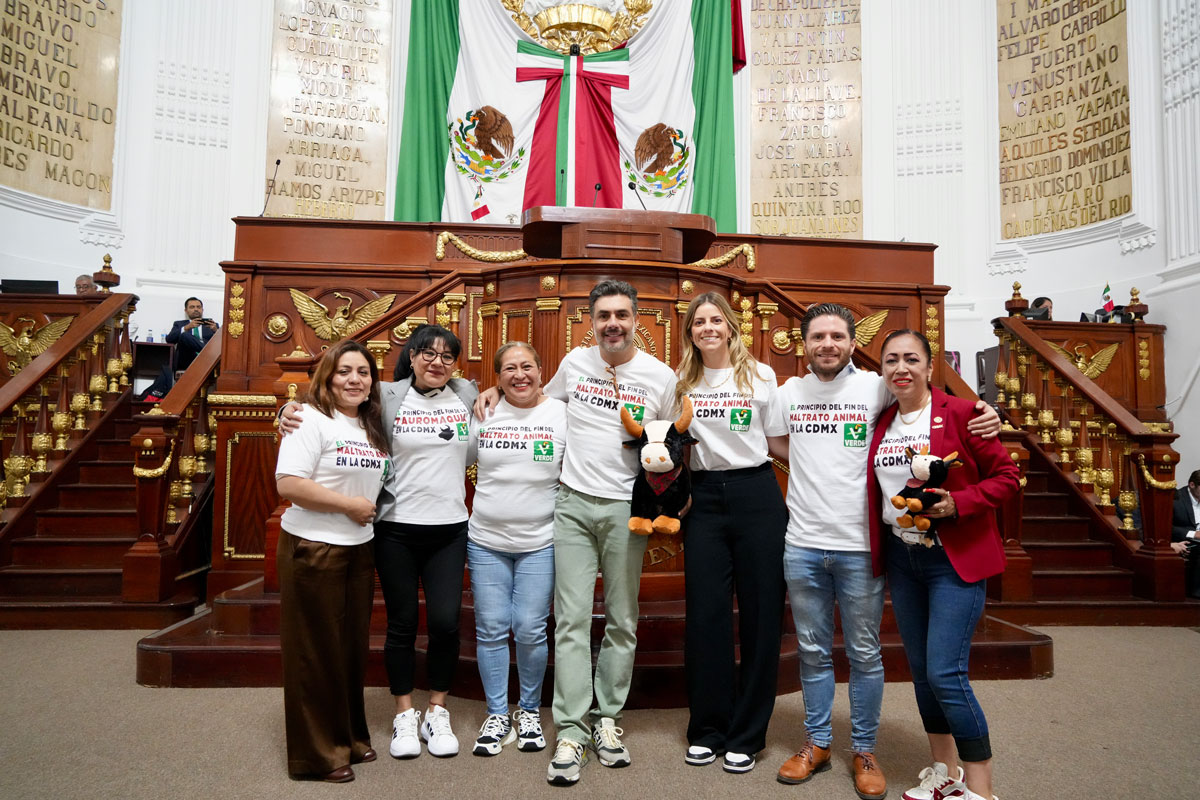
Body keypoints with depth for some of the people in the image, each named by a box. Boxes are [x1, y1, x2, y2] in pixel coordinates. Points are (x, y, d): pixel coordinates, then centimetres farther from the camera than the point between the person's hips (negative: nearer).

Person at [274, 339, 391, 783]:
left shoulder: (374, 426, 12)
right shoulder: (312, 419, -11)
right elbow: (288, 484, -21)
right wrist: (349, 504, -16)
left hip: (360, 549, 7)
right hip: (313, 549, -7)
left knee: (353, 646, 14)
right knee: (317, 651, 3)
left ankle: (350, 737, 31)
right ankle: (318, 754, 18)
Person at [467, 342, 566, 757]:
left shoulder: (561, 414, 0)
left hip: (540, 542, -1)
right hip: (486, 541, 2)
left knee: (530, 630, 0)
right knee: (491, 629, 5)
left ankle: (530, 711, 22)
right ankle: (497, 714, 21)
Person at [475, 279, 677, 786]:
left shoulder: (661, 376, 1)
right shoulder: (575, 362, 6)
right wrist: (498, 390, 11)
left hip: (627, 508, -1)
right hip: (574, 503, 1)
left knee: (622, 622, 8)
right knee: (572, 619, -2)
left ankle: (606, 717, 23)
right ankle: (571, 731, 5)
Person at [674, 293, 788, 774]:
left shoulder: (760, 375, 4)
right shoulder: (681, 381, 8)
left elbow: (780, 440, 7)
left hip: (756, 494, -1)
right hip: (704, 498, 1)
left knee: (761, 612, 3)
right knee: (706, 614, 4)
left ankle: (747, 735, 17)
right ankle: (707, 729, 20)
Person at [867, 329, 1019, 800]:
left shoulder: (960, 414, -9)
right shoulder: (882, 424, 7)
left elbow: (1007, 476, -8)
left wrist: (957, 503, -21)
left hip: (955, 559, -6)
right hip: (901, 557, 6)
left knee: (945, 674, -10)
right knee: (921, 670, 13)